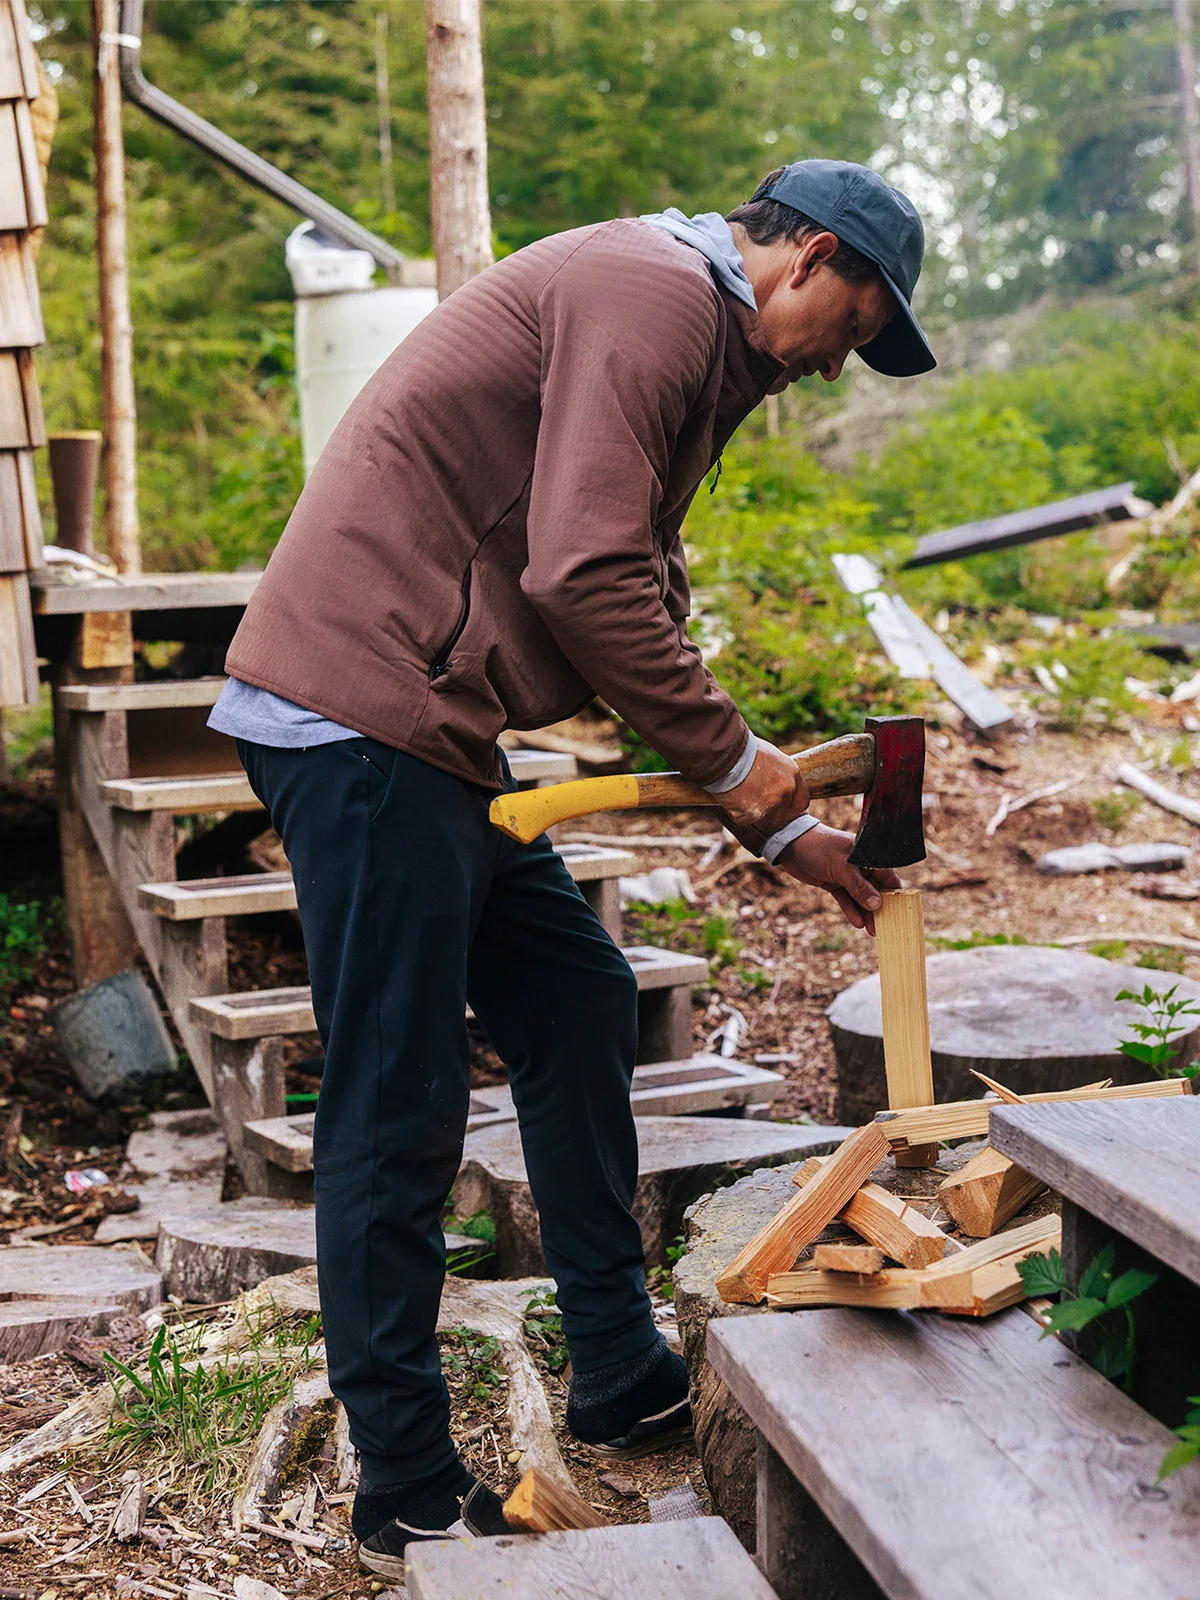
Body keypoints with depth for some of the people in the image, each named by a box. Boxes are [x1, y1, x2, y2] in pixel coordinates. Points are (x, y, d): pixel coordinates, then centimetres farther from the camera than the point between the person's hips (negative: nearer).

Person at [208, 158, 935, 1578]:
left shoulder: (693, 345, 23)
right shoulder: (652, 291, -10)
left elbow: (639, 605, 23)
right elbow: (585, 577, -21)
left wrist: (780, 832, 20)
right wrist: (732, 755, -9)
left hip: (429, 733, 11)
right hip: (362, 715, -11)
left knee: (578, 1006, 14)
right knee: (399, 1110, -4)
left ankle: (622, 1387, 25)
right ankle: (407, 1499, 8)